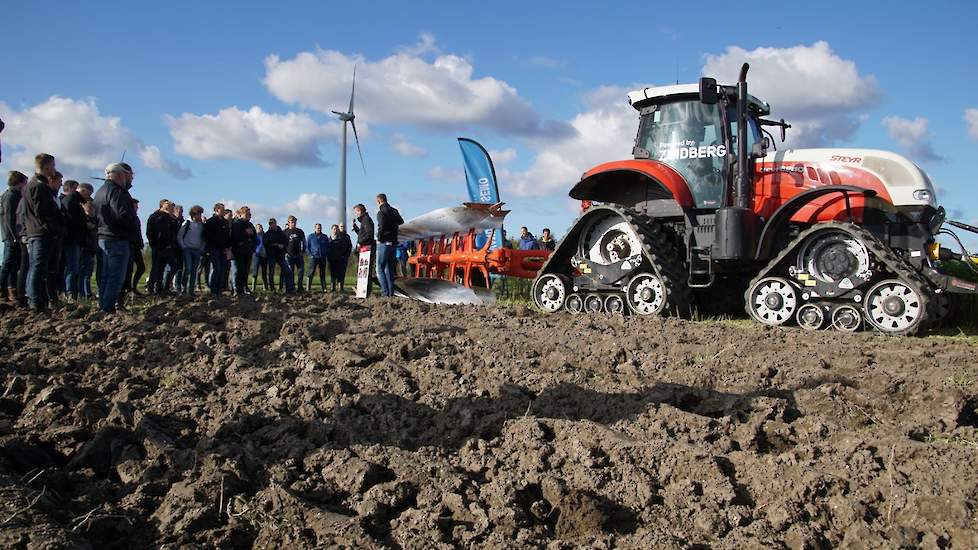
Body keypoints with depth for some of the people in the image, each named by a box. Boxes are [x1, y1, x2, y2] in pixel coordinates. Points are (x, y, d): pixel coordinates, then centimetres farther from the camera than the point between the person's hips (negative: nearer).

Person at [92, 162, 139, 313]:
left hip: (103, 237, 10)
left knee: (106, 276, 15)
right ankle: (108, 309, -11)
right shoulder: (116, 191, -14)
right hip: (118, 239, -10)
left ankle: (103, 307, 19)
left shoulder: (101, 191, 20)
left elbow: (96, 217, 21)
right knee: (116, 277, -9)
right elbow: (123, 215, -25)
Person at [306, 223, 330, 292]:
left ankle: (324, 288, 8)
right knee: (311, 273, -7)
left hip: (323, 258, 3)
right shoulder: (311, 236, 5)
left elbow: (328, 247, 16)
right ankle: (309, 288, -6)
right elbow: (307, 246, 7)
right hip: (313, 257, -3)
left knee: (323, 274, 6)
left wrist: (327, 256, 6)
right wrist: (310, 254, -5)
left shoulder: (325, 237, 12)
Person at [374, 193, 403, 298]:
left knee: (380, 269, -3)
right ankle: (391, 292, 12)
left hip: (384, 243, -7)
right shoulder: (394, 211, 11)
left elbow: (381, 227, -21)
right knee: (390, 269, 13)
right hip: (393, 242, 7)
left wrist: (379, 238, -9)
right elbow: (401, 222, 21)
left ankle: (385, 292, -11)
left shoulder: (381, 212, -11)